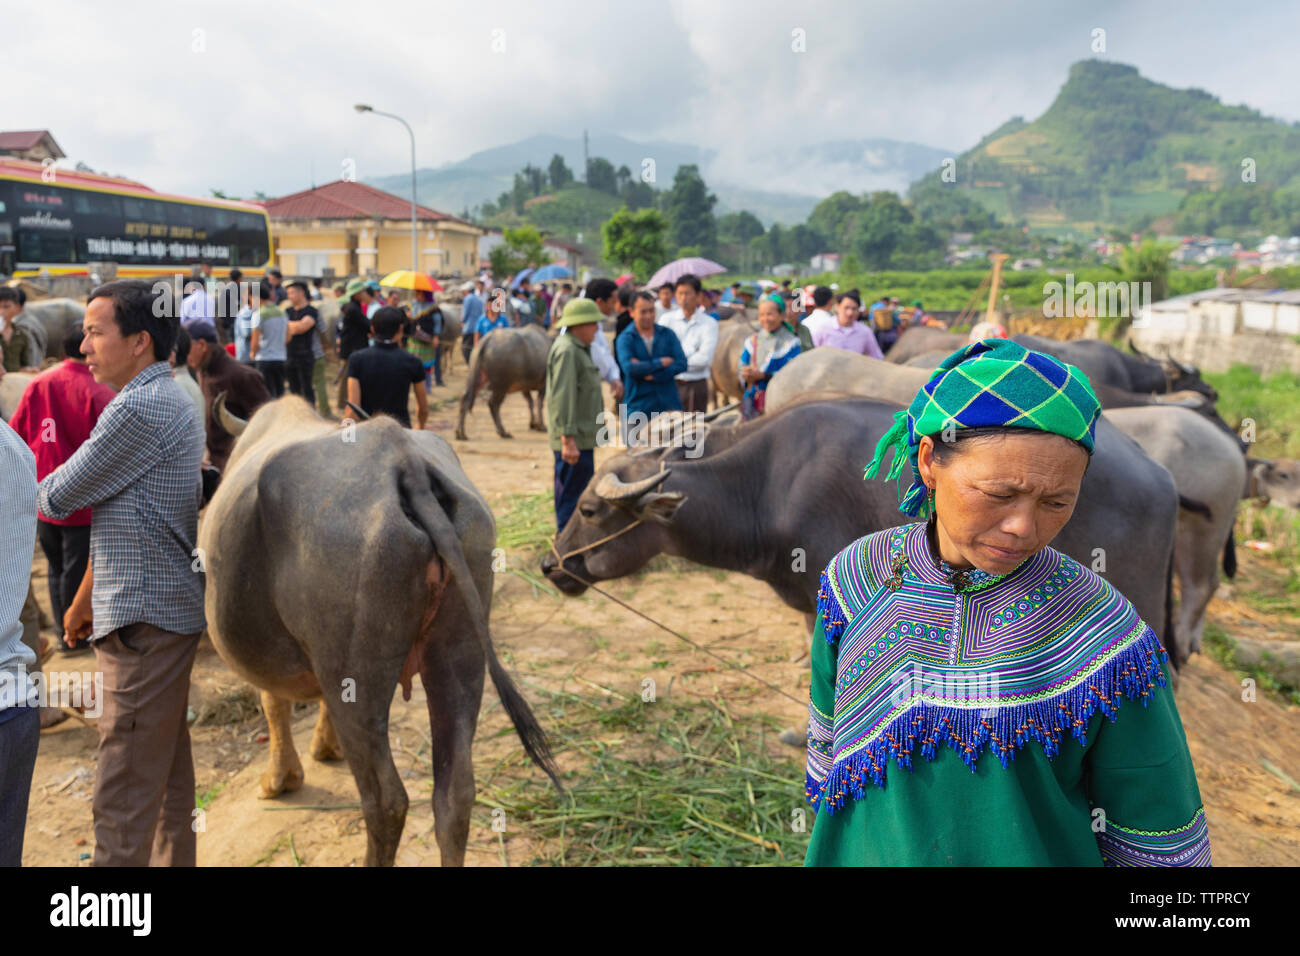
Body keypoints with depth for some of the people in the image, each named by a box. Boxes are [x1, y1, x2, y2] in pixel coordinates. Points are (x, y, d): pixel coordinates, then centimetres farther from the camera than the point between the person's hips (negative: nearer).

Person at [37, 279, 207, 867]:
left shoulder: (138, 410, -17)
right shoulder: (169, 400, 16)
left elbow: (58, 498, -11)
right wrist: (88, 597, 24)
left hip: (144, 621, -10)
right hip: (165, 612, 10)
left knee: (123, 797, -3)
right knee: (167, 773, 19)